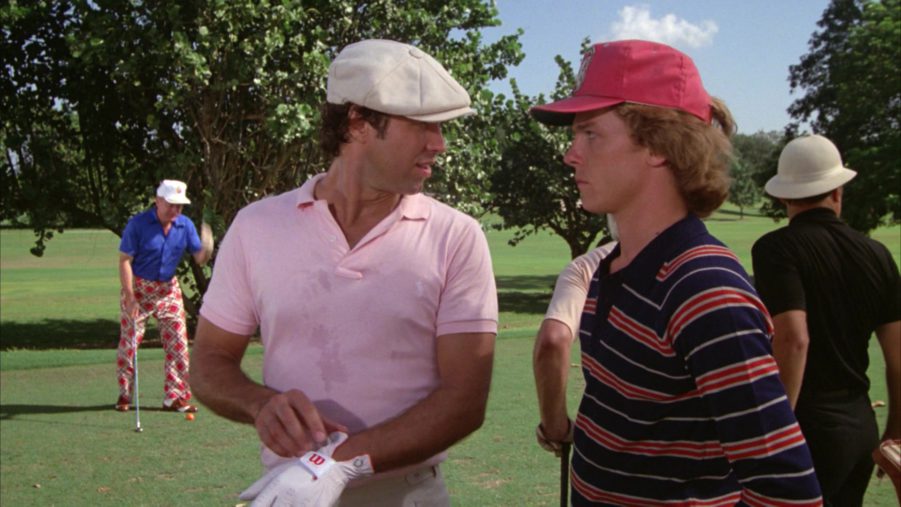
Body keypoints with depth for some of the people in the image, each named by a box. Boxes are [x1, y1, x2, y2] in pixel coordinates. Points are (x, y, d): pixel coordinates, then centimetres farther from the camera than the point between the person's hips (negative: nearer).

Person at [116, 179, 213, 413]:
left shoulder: (185, 225, -3)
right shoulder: (138, 224, -15)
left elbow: (199, 259, -1)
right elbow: (125, 260, -13)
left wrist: (206, 250, -26)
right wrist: (129, 295, -19)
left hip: (168, 289, 4)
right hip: (138, 288, -3)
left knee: (178, 343, -1)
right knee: (129, 343, 0)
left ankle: (175, 397, 6)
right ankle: (124, 395, 15)